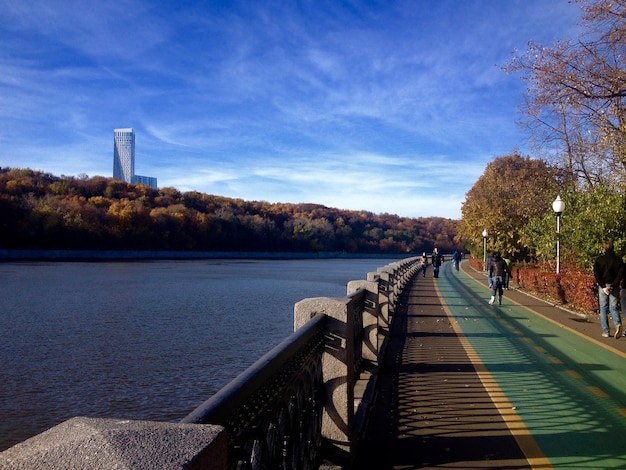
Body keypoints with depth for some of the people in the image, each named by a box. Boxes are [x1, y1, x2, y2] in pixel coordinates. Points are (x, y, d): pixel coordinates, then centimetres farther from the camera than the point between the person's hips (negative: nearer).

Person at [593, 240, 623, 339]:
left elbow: (596, 274, -9)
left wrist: (603, 287, -10)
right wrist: (612, 286, -8)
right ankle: (618, 324, -17)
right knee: (613, 307, 10)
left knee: (603, 308, 7)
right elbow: (621, 274, -5)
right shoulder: (618, 259, 2)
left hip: (603, 286, -1)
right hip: (614, 286, 1)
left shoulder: (599, 259, -2)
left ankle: (606, 331, 7)